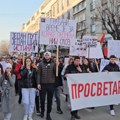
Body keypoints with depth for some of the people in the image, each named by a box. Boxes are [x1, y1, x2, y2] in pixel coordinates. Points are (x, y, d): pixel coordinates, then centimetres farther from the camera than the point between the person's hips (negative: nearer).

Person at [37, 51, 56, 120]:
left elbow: (56, 73, -4)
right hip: (43, 84, 0)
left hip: (51, 84, 0)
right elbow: (39, 74, 1)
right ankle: (42, 111, 32)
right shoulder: (41, 64, 3)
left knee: (50, 99, 7)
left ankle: (48, 114, 19)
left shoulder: (53, 64, 4)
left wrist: (57, 66, -17)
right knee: (42, 99, 9)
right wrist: (38, 83, -5)